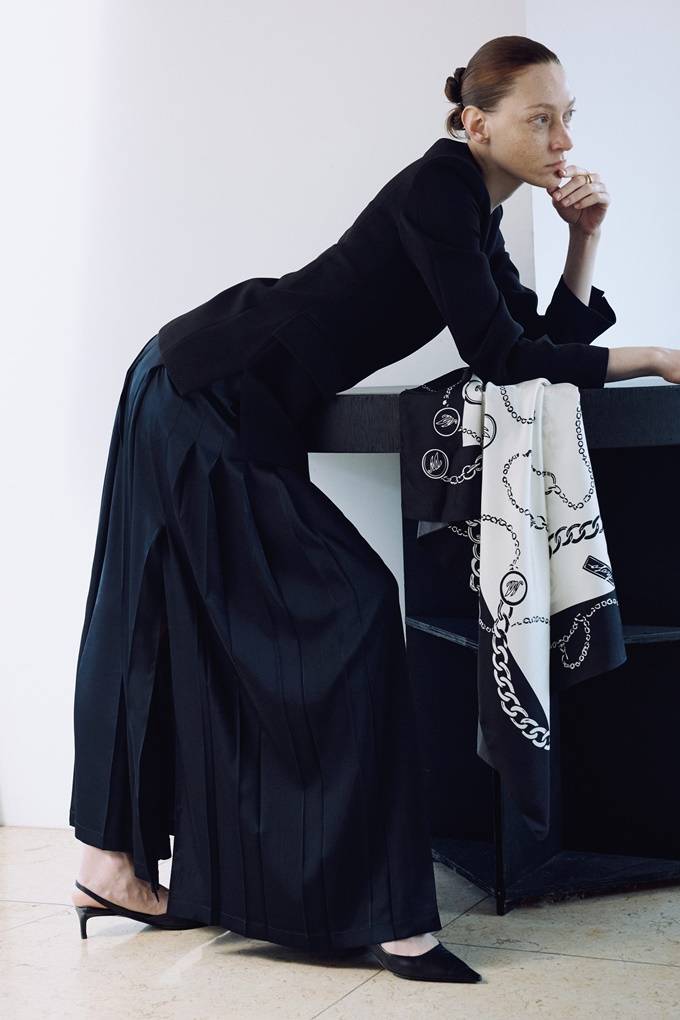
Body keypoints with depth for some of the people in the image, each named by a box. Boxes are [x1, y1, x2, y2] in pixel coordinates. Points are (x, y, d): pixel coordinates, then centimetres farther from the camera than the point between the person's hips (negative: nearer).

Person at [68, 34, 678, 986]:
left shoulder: (479, 219, 13)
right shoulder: (439, 187, -15)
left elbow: (546, 341, 12)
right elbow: (495, 356, -20)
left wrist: (585, 239, 3)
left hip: (243, 416, 10)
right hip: (203, 396, -10)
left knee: (201, 634, 11)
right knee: (347, 609, -11)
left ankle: (113, 867, 22)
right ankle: (388, 912, -7)